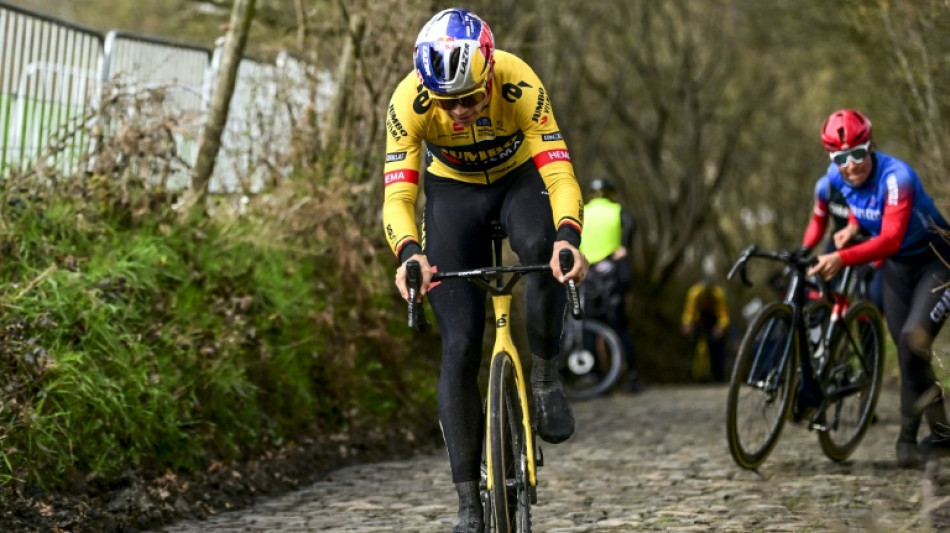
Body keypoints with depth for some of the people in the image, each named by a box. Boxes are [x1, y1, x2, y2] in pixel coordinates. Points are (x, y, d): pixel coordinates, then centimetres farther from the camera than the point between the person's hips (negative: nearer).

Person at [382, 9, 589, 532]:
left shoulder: (520, 85, -33)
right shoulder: (409, 101, -30)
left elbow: (560, 173, -37)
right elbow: (398, 195, -33)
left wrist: (568, 237, -56)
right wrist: (409, 253, -54)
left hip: (520, 178, -1)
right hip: (452, 192, 1)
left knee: (544, 250, -39)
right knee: (460, 346, -9)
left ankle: (545, 376, -14)